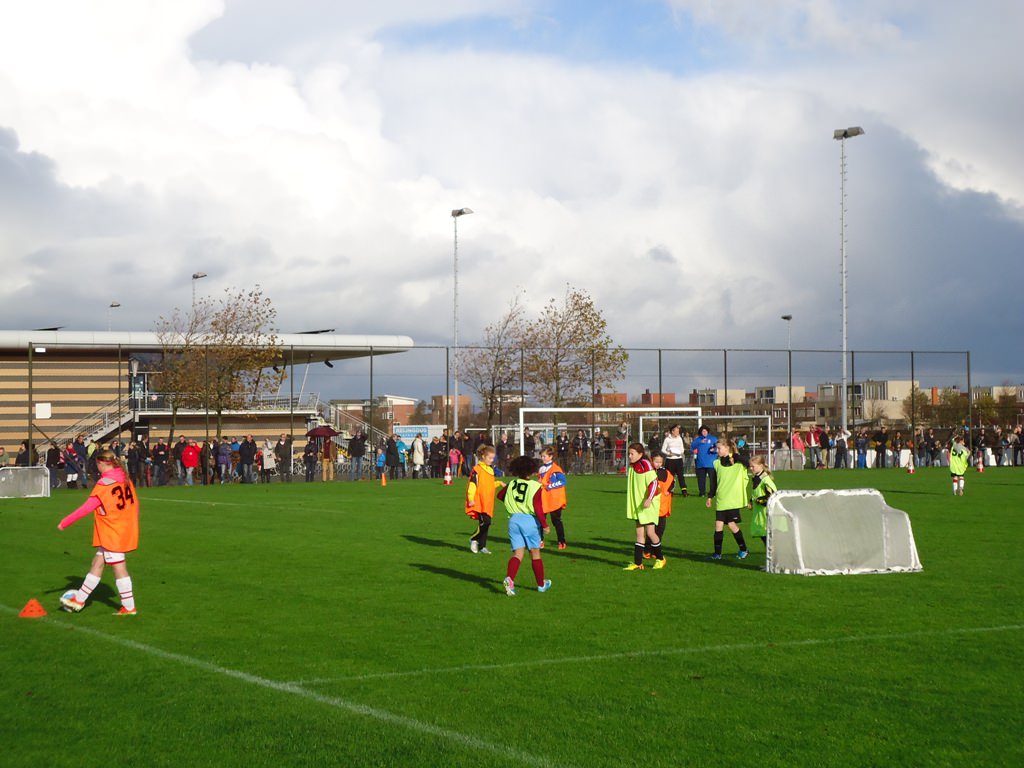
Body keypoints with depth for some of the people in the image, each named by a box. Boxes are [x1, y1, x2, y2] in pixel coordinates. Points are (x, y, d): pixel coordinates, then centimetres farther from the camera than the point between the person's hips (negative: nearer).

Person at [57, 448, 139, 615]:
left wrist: (65, 522, -10)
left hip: (112, 533, -8)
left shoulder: (104, 484, -18)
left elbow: (87, 508, -18)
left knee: (119, 567, -1)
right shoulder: (124, 478, 5)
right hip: (125, 531, 8)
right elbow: (134, 502, 11)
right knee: (97, 563, 15)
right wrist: (133, 523, 25)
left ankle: (129, 607, 3)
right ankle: (79, 599, 23)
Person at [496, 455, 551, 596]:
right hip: (530, 520, -3)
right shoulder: (535, 486, -9)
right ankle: (541, 584, 24)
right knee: (535, 554, 11)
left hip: (514, 519, 3)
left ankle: (509, 578, -23)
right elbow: (537, 508, -15)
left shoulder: (512, 484, 5)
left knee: (518, 553, 3)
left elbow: (500, 495, 22)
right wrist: (544, 525, -7)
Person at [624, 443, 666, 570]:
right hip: (637, 505, 8)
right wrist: (631, 502, 25)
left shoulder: (645, 464, -15)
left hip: (649, 505, -8)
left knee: (650, 532, -6)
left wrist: (649, 499, -29)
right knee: (639, 533, 7)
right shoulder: (632, 466, 10)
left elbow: (653, 482, -20)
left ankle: (660, 558, 13)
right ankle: (637, 562, 8)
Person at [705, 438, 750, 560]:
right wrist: (710, 497, 14)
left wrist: (748, 499, 0)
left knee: (732, 524, -5)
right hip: (720, 500, 5)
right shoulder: (717, 463, 10)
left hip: (733, 499, -5)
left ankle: (743, 550, 12)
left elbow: (745, 480, 0)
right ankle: (717, 554, 7)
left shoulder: (739, 461, -4)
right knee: (718, 525, 1)